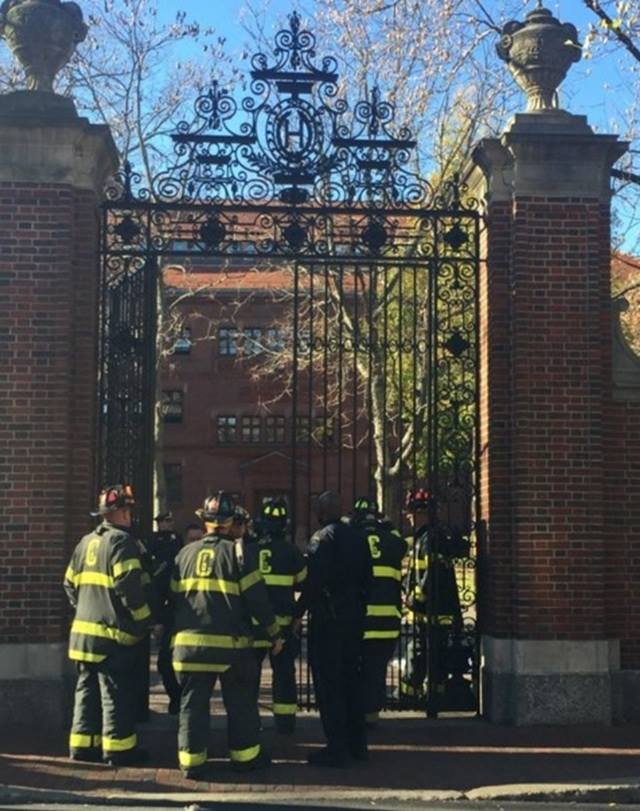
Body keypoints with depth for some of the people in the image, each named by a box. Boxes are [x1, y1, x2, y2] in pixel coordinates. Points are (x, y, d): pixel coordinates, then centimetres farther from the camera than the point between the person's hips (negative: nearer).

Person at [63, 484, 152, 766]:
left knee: (87, 689, 14)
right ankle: (118, 748, 3)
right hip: (113, 632, -8)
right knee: (117, 693, -1)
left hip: (84, 630, 8)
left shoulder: (86, 542, 15)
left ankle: (83, 745, 19)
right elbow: (129, 585, -19)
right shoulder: (121, 541, -11)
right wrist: (146, 619, -9)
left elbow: (71, 583, 18)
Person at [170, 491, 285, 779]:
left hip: (189, 642, 3)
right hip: (231, 644, -3)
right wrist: (274, 633, 4)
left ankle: (191, 761, 7)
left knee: (192, 703, 8)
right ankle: (245, 756, 19)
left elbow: (175, 597, 14)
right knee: (240, 702, 11)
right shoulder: (239, 551, -4)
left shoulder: (185, 553, 9)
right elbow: (256, 597, -5)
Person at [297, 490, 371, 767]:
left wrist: (298, 612, -11)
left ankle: (337, 749, -2)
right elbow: (366, 577, 12)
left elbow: (314, 581, -19)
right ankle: (356, 744, 22)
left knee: (328, 683, -2)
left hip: (327, 619, -7)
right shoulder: (356, 537, 10)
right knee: (351, 679, 16)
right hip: (354, 617, 7)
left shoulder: (322, 538, -12)